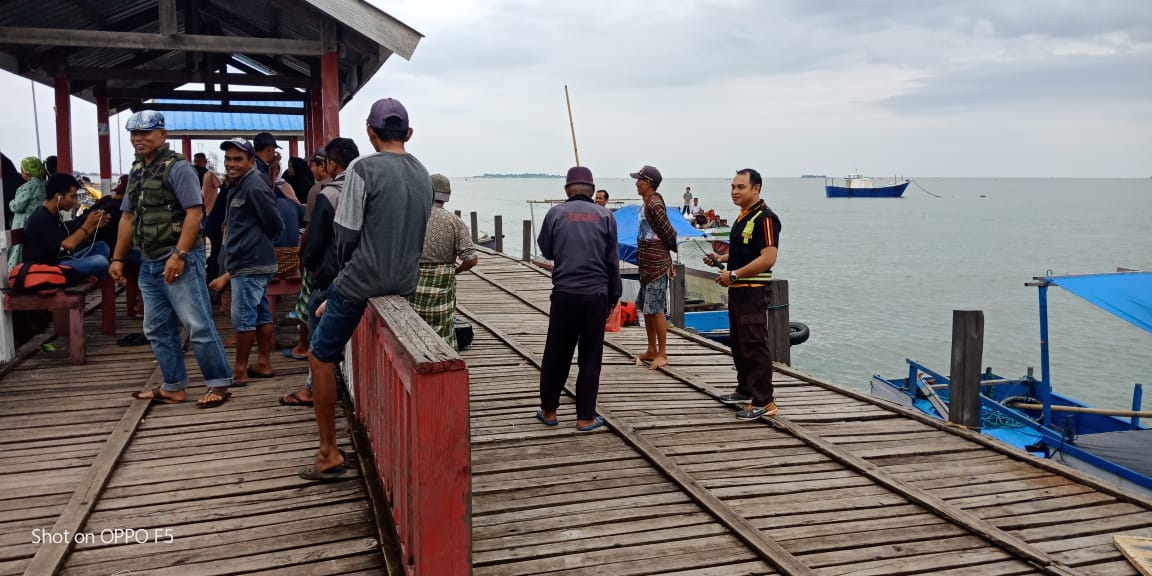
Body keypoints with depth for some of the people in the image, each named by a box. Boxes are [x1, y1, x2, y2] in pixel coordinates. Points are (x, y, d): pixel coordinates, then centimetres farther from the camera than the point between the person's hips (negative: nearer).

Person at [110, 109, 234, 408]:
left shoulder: (177, 167, -9)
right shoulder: (136, 171, 16)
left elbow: (195, 213, -17)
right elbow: (128, 218, 21)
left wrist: (179, 255, -23)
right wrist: (118, 258, 17)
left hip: (180, 259, -9)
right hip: (149, 263, 9)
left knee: (198, 325, -7)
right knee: (157, 329, 12)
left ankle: (219, 384, 1)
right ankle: (173, 387, 22)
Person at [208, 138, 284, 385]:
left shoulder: (254, 187, -16)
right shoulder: (239, 186, 16)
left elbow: (276, 225, -16)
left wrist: (254, 242, 0)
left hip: (250, 264, -10)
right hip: (253, 263, 10)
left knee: (243, 318, -4)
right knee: (262, 315, 13)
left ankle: (239, 371, 4)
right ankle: (264, 364, 20)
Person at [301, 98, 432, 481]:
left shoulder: (364, 169, -14)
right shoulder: (422, 175, 7)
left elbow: (346, 234, -14)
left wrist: (347, 266, 9)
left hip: (364, 278, -7)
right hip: (407, 281, 7)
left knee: (321, 357, 7)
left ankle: (329, 453, 10)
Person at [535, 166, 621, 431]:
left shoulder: (556, 213, -2)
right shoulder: (605, 215, 1)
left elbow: (546, 250, 10)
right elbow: (612, 260, 4)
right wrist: (614, 295, 12)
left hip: (564, 292, 0)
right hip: (597, 293, 0)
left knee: (556, 353, 13)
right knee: (590, 357, 7)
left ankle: (549, 410, 23)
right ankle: (585, 417, 11)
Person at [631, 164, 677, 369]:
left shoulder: (654, 205, -16)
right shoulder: (647, 205, 14)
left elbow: (670, 233, -16)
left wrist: (668, 259, -2)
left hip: (656, 266, -10)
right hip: (647, 265, 10)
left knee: (656, 310, -5)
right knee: (645, 308, 14)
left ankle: (662, 354, 3)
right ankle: (651, 350, 24)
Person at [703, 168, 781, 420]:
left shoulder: (765, 218, -16)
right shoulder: (742, 217, 15)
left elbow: (768, 258, -24)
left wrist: (734, 274, -23)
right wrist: (720, 258, 14)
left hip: (754, 291, -10)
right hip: (737, 289, 10)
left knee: (755, 345, -7)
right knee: (739, 343, 18)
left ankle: (763, 402, -2)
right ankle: (746, 390, 31)